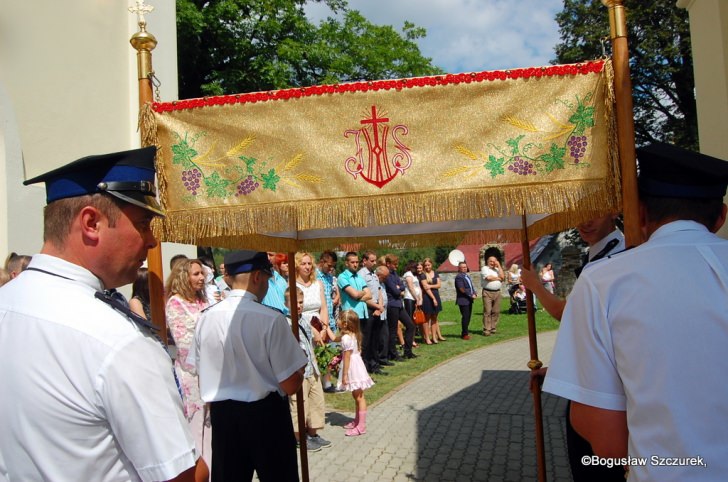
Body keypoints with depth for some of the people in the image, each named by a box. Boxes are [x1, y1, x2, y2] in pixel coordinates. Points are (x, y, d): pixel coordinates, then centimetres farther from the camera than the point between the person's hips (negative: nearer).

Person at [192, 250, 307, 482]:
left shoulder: (206, 318, -4)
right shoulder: (271, 319, -19)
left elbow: (201, 375, 8)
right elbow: (290, 385, -15)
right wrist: (300, 371, 6)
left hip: (221, 414, 4)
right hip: (265, 414, -4)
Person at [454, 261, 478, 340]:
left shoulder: (467, 276, 18)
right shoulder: (458, 277, -12)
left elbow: (471, 286, 22)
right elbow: (462, 289, -18)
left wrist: (474, 294, 3)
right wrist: (471, 295, -13)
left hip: (469, 300, 9)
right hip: (463, 300, -9)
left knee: (468, 317, 11)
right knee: (465, 317, -5)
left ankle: (464, 333, 18)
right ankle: (464, 334, 3)